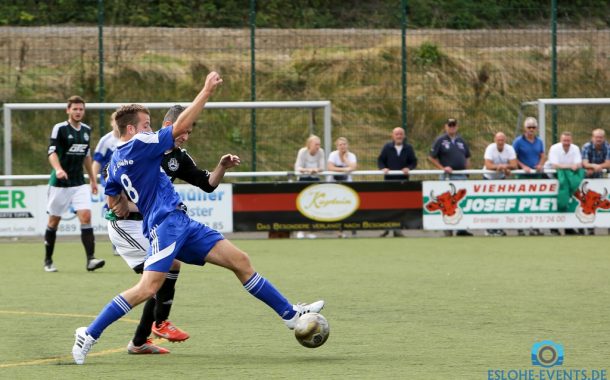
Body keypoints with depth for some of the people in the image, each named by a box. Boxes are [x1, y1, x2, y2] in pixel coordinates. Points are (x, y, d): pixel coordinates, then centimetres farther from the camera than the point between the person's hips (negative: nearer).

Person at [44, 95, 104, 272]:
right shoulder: (59, 128, -7)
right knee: (54, 220, 5)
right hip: (59, 183, -4)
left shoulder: (86, 130, 9)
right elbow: (52, 152, -17)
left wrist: (93, 179, 23)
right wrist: (58, 169, -35)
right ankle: (48, 261, 19)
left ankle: (90, 259, -19)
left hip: (79, 183, 4)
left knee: (86, 216, -12)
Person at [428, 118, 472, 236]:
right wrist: (442, 168, -11)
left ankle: (462, 229, 9)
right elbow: (432, 157, -2)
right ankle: (447, 230, 2)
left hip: (462, 176, 5)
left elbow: (467, 157, 23)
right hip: (448, 177, -5)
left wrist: (467, 170, 8)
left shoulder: (461, 141, 14)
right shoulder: (440, 140, -1)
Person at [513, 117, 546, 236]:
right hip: (523, 175, -4)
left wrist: (540, 165, -4)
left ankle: (535, 227, 9)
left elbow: (543, 156, 16)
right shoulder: (518, 141, -3)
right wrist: (523, 166, -15)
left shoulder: (539, 141, 11)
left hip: (537, 173, 4)